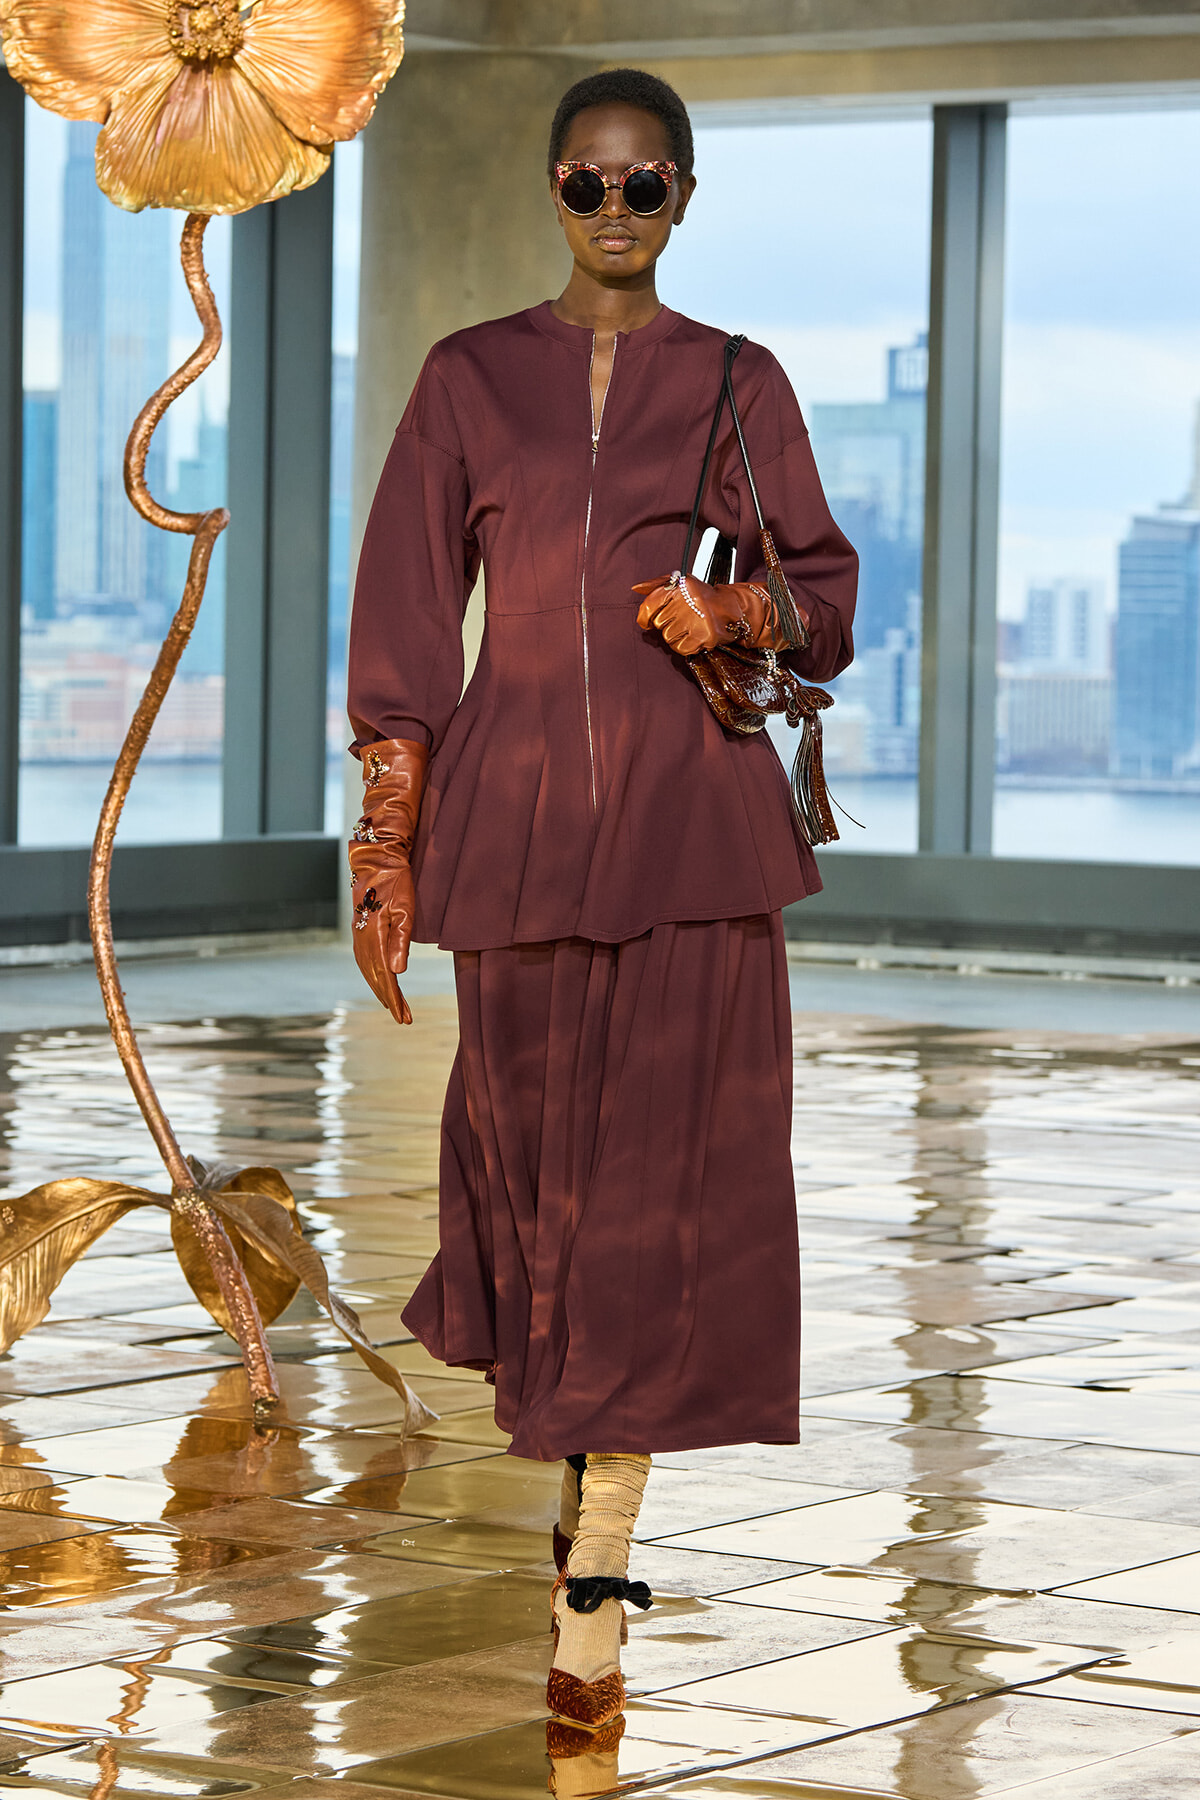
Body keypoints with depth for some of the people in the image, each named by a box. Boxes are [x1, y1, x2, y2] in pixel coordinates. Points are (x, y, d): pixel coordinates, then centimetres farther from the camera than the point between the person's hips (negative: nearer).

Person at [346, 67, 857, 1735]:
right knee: (530, 1142, 8)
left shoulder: (741, 386, 7)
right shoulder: (471, 377, 8)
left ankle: (598, 1572, -5)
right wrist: (386, 848, 0)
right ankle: (569, 1432, 36)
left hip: (692, 817, -1)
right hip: (516, 815, 1)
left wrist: (740, 611, -12)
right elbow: (406, 618, 6)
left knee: (663, 1175, -7)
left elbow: (827, 602, 11)